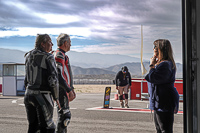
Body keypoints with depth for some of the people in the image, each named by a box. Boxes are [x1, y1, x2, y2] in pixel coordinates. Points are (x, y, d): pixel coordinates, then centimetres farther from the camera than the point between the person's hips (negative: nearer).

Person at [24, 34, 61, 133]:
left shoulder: (29, 57, 10)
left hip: (29, 94, 7)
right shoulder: (48, 58, -11)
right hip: (43, 96, -7)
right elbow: (53, 80, -14)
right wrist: (56, 97, -3)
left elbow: (26, 80, 14)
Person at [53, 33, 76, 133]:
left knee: (65, 115, 15)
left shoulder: (62, 55, 20)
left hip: (64, 90, 11)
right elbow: (59, 76, -23)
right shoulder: (59, 55, -14)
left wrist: (71, 88, 24)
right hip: (62, 90, -11)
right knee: (65, 116, -11)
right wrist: (69, 90, -22)